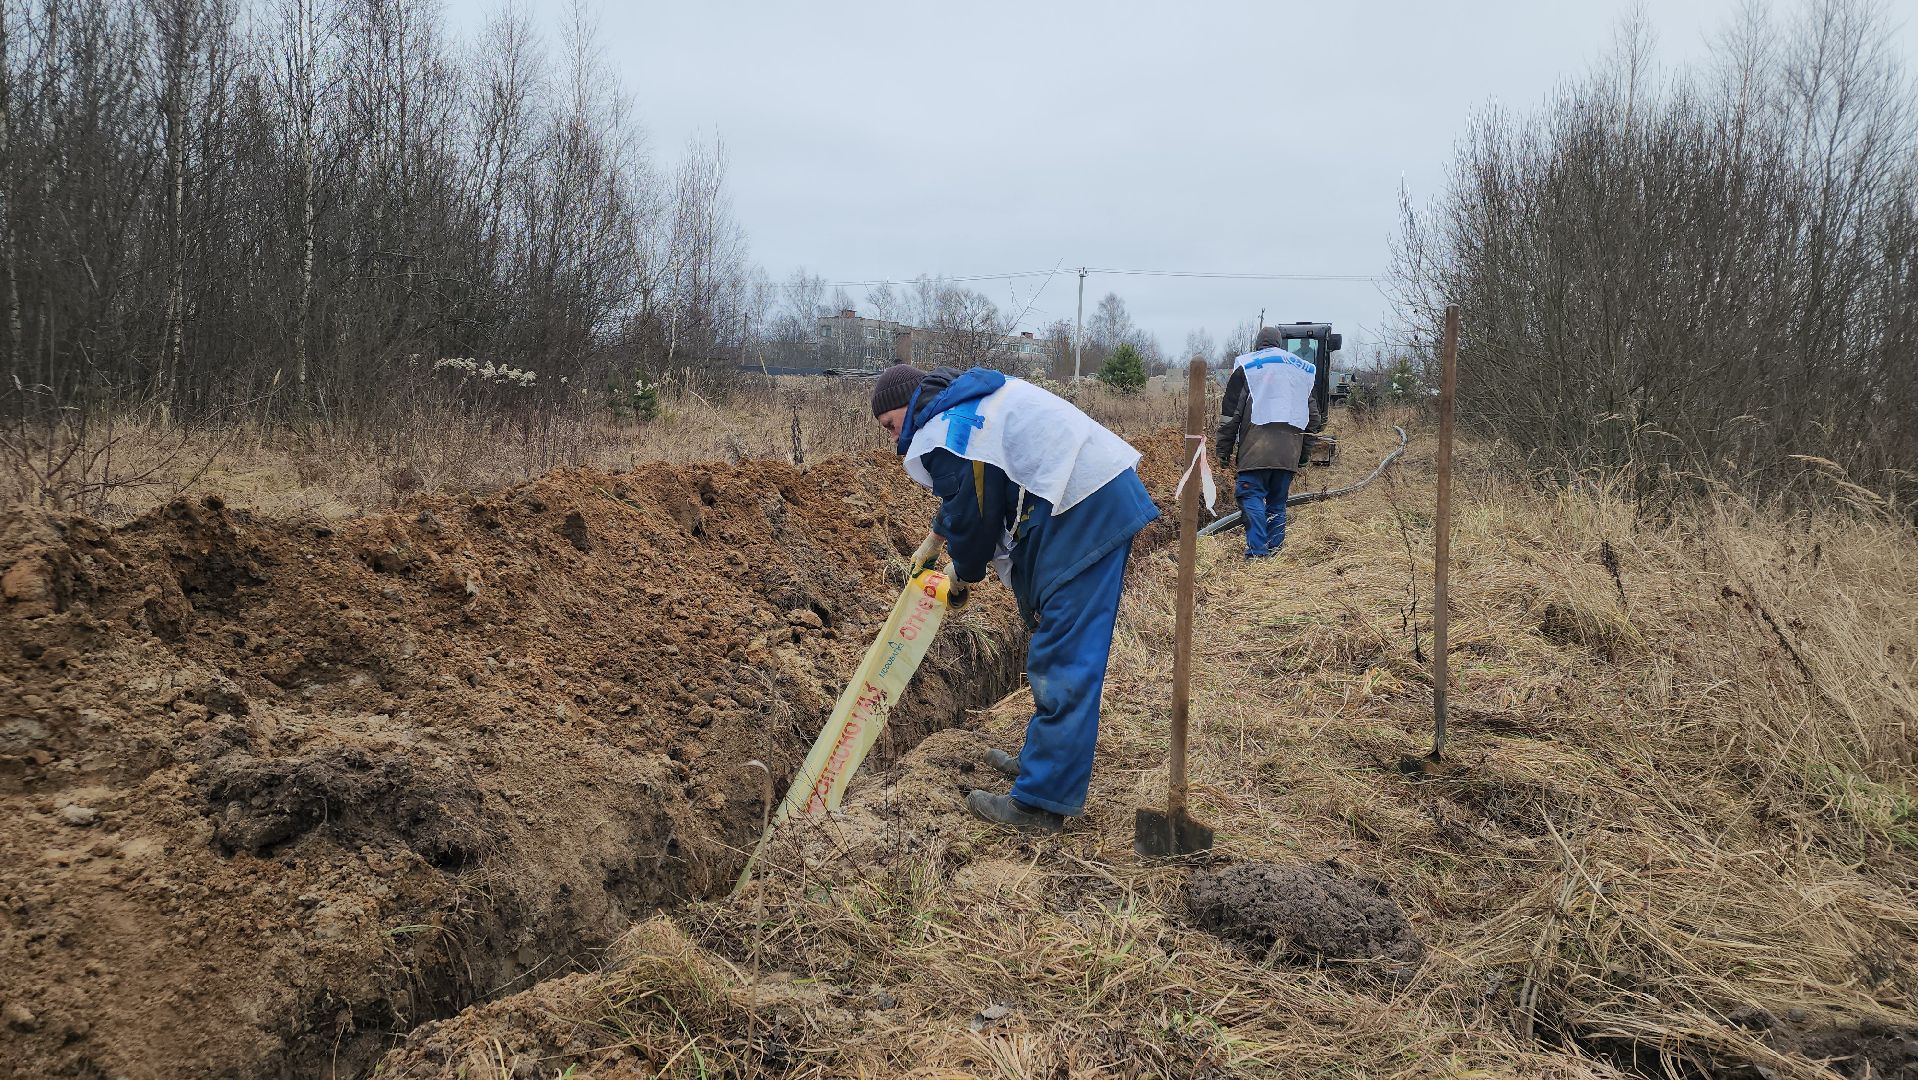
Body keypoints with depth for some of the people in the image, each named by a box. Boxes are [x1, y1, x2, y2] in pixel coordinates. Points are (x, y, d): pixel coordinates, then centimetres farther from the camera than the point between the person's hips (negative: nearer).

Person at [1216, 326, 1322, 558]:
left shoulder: (1246, 364, 9)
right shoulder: (1303, 368, 23)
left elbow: (1230, 410, 3)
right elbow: (1313, 415, 23)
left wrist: (1224, 449, 5)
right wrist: (1304, 454, 26)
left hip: (1257, 442, -4)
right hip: (1291, 445, 4)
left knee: (1251, 495, -6)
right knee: (1278, 499, 12)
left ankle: (1257, 551, -17)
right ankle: (1275, 548, 11)